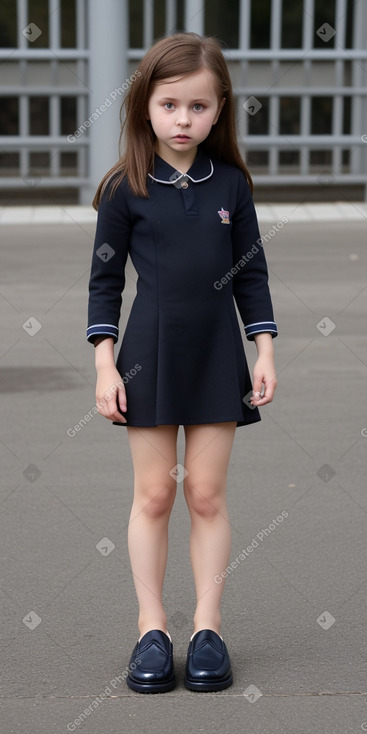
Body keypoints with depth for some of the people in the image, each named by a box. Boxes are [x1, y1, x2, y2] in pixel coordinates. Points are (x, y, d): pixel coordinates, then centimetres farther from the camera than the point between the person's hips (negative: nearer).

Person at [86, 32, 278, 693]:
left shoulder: (232, 184, 2)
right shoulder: (126, 188, -3)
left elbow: (251, 273, 7)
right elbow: (105, 279, 0)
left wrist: (265, 352, 2)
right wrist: (105, 364, -5)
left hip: (217, 358, 1)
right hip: (149, 357, -1)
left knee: (207, 493, 5)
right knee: (154, 493, 5)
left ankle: (208, 626, 14)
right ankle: (152, 627, 14)